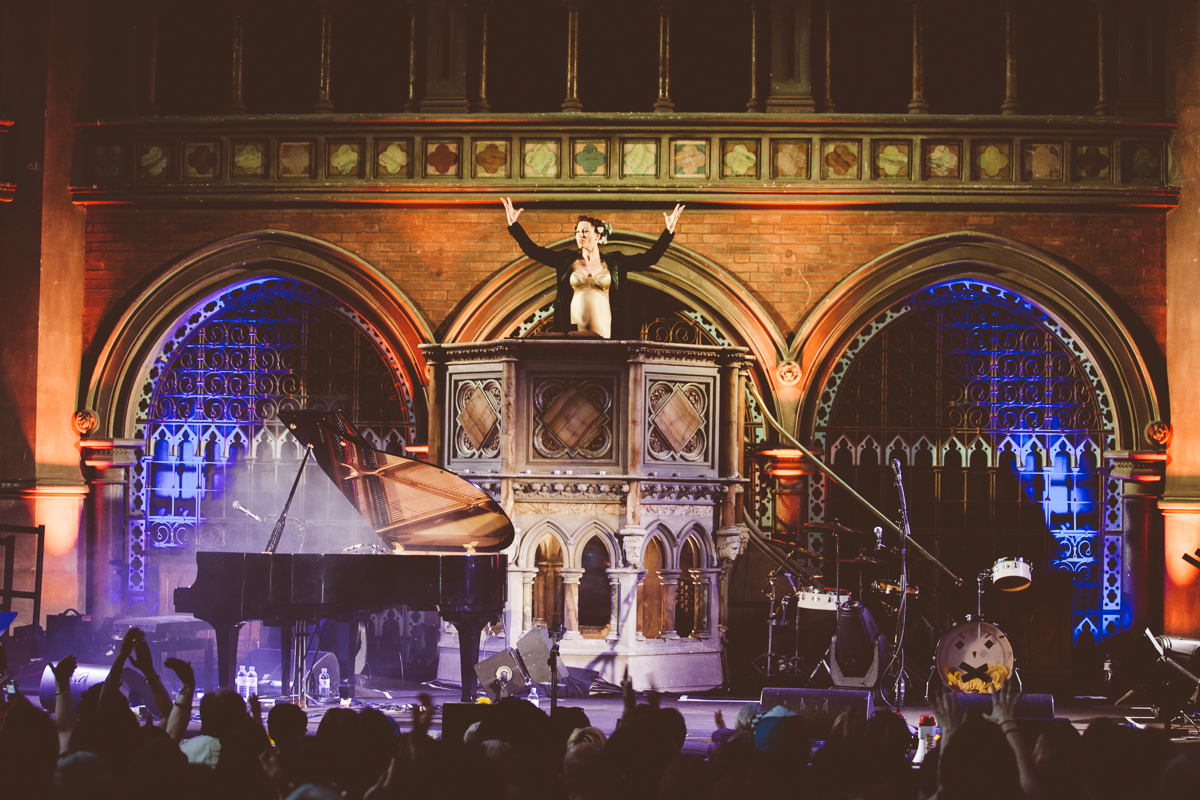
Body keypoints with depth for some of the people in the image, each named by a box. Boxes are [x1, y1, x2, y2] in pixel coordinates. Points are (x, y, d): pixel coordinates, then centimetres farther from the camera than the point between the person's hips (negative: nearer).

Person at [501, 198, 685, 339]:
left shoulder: (615, 262, 10)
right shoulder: (566, 260, 12)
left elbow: (650, 258, 8)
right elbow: (533, 251, 12)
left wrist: (669, 232, 2)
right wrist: (513, 225, 6)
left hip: (603, 332, -1)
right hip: (573, 331, 1)